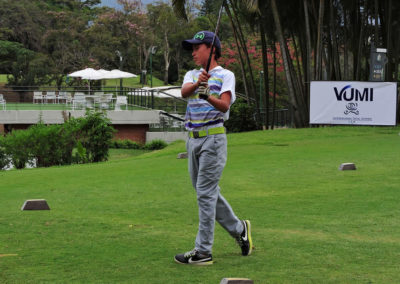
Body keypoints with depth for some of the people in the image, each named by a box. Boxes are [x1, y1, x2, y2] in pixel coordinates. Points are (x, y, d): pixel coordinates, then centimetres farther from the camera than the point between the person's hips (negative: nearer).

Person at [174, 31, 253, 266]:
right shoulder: (192, 75, 14)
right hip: (193, 139, 7)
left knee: (206, 193, -9)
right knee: (206, 192, 12)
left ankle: (203, 252, -8)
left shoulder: (225, 75, -2)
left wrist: (208, 97, -37)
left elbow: (224, 105, -18)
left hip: (213, 138, -7)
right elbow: (184, 92, -10)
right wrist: (197, 84, -32)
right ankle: (239, 229, 29)